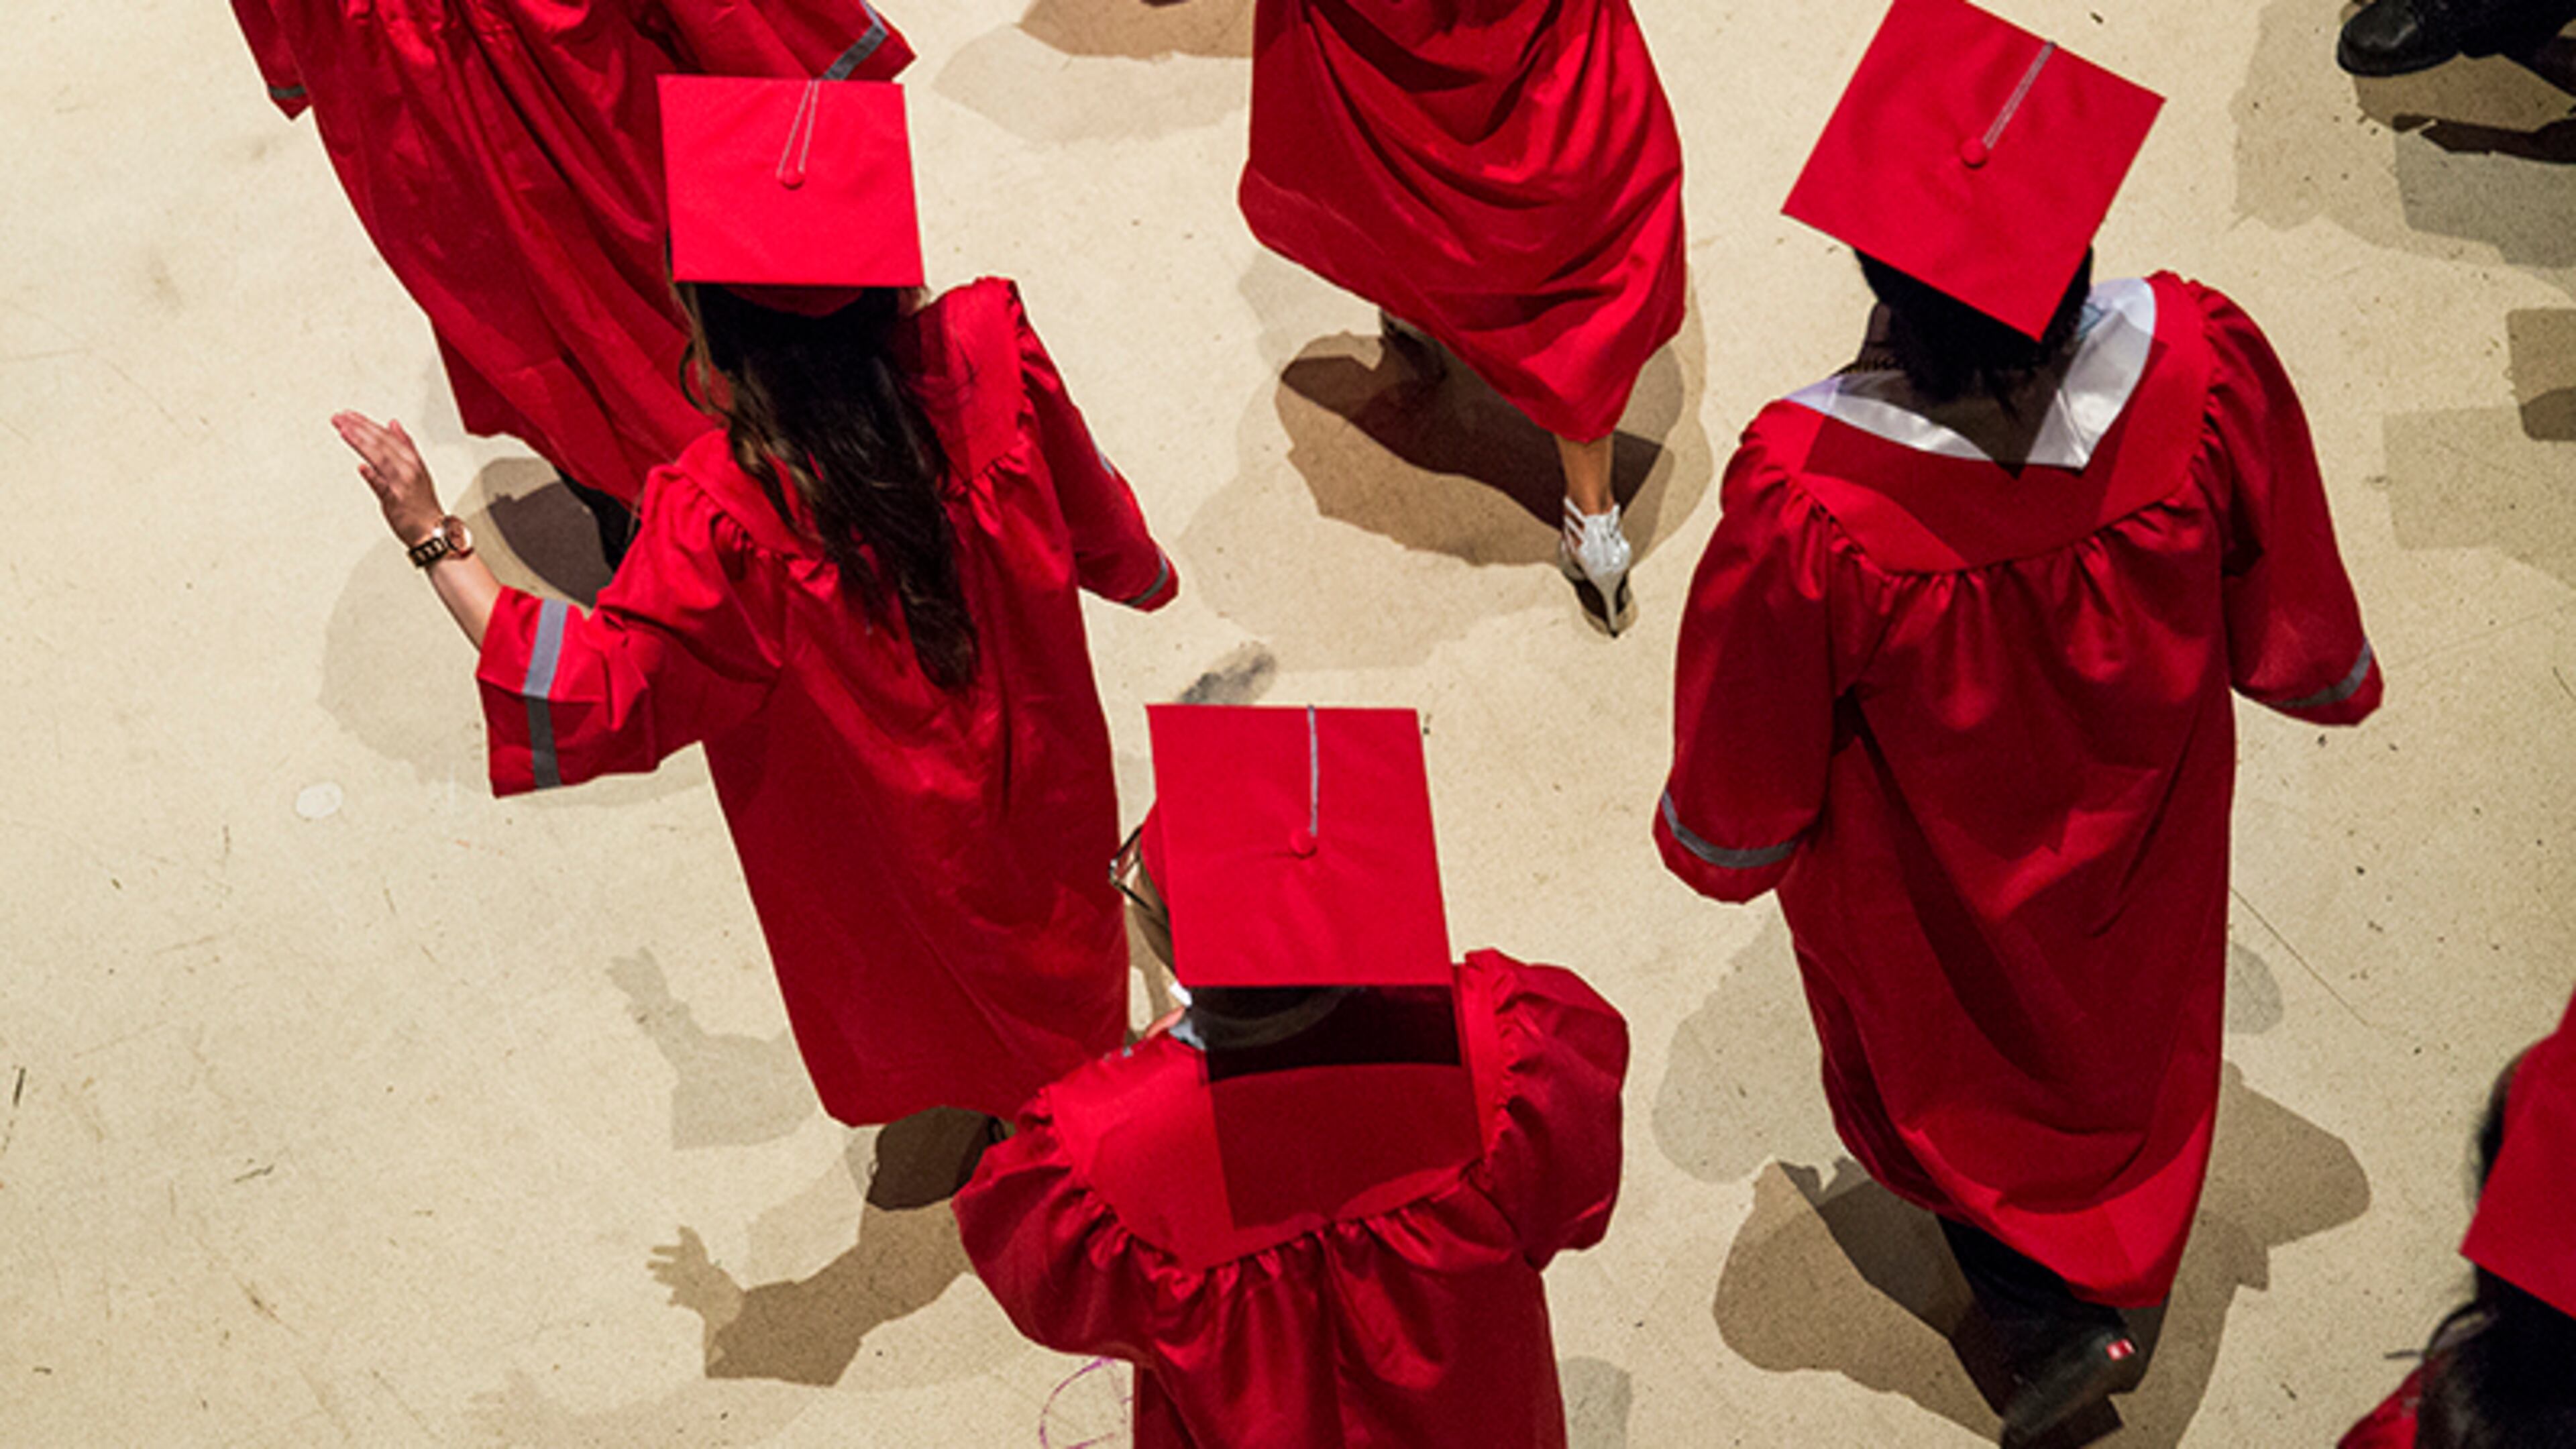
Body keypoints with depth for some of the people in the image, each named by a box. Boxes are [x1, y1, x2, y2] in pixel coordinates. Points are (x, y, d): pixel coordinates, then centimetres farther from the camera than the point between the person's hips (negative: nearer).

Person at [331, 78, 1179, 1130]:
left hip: (884, 834, -3)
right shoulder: (981, 356, -30)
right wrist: (1143, 571, 14)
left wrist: (435, 542, -25)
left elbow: (589, 698, -29)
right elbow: (1087, 508, -9)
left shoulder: (722, 522, -41)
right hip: (1035, 762, 3)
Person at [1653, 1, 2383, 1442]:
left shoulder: (1806, 502, -43)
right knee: (2121, 1021, 35)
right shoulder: (2204, 369, -35)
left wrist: (1712, 839, 1)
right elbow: (2296, 622, -12)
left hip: (1932, 892, -3)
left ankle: (2052, 1310, 40)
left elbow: (1740, 806, -24)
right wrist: (2331, 677, 12)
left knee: (1942, 1070, 32)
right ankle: (2120, 1281, 61)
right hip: (2143, 824, 4)